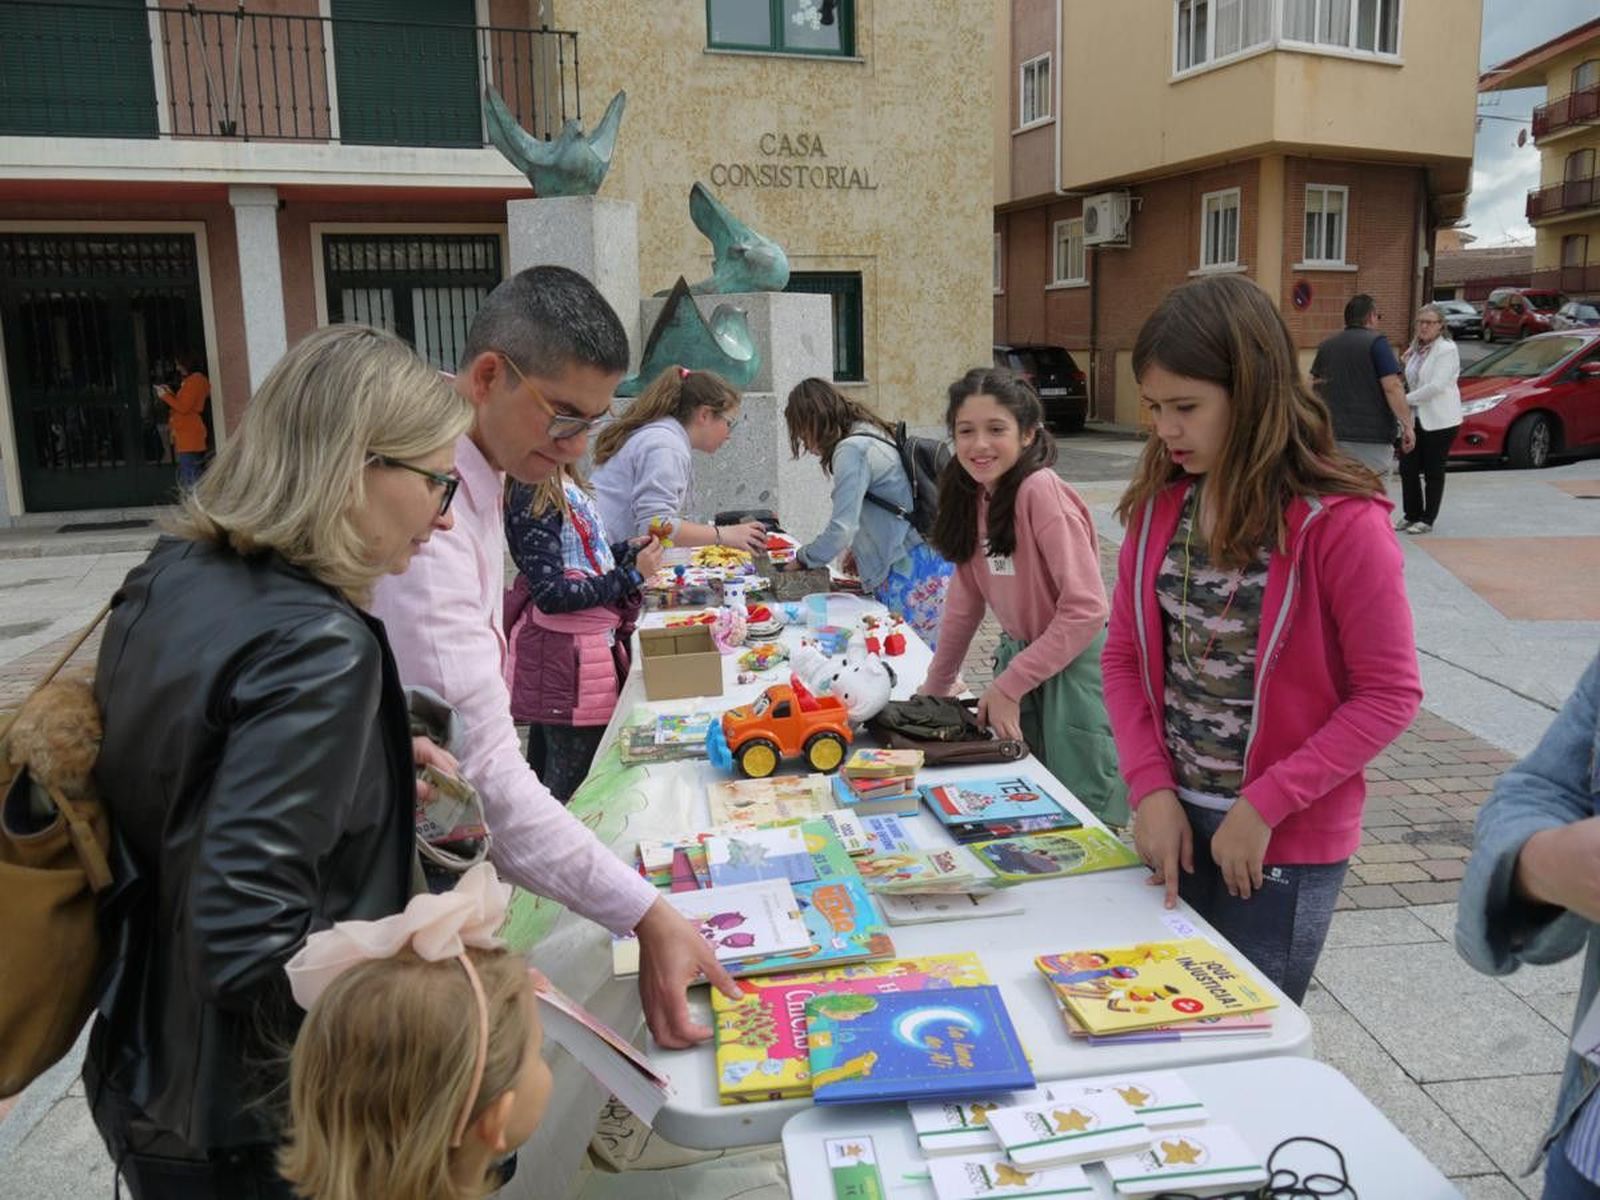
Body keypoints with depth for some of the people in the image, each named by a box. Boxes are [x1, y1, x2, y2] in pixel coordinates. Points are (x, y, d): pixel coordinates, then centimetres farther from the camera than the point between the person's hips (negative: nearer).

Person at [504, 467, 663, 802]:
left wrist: (630, 550, 4)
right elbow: (550, 594, -21)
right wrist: (631, 575, -17)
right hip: (564, 652, -9)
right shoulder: (532, 496, -17)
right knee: (573, 788, -1)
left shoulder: (565, 483, 9)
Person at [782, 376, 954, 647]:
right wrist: (860, 550, 18)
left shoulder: (851, 450, -12)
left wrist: (802, 559, -2)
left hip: (909, 576, -9)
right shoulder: (872, 437, 17)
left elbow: (842, 529, -17)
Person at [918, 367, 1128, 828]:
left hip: (1073, 668, -7)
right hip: (1019, 654, 7)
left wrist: (1008, 686, -19)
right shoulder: (973, 494, 2)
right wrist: (936, 686, 11)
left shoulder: (1042, 491, -22)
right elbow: (967, 595, 10)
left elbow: (1085, 609, -25)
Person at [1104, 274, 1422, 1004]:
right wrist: (1151, 786, -8)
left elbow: (1389, 694, -14)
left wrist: (1266, 806, -18)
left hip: (1284, 841, -5)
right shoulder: (1158, 504, 0)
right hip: (1172, 818, 5)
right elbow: (1124, 655, 4)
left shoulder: (1340, 523, -16)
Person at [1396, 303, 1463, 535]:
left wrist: (1407, 399, -16)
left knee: (1433, 472, 1)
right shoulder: (1416, 348, 13)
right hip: (1416, 418, 7)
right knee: (1407, 468, 5)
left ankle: (1427, 519, 10)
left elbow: (1437, 385, -19)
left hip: (1439, 420, -7)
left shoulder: (1447, 349, -10)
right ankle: (1412, 515, 18)